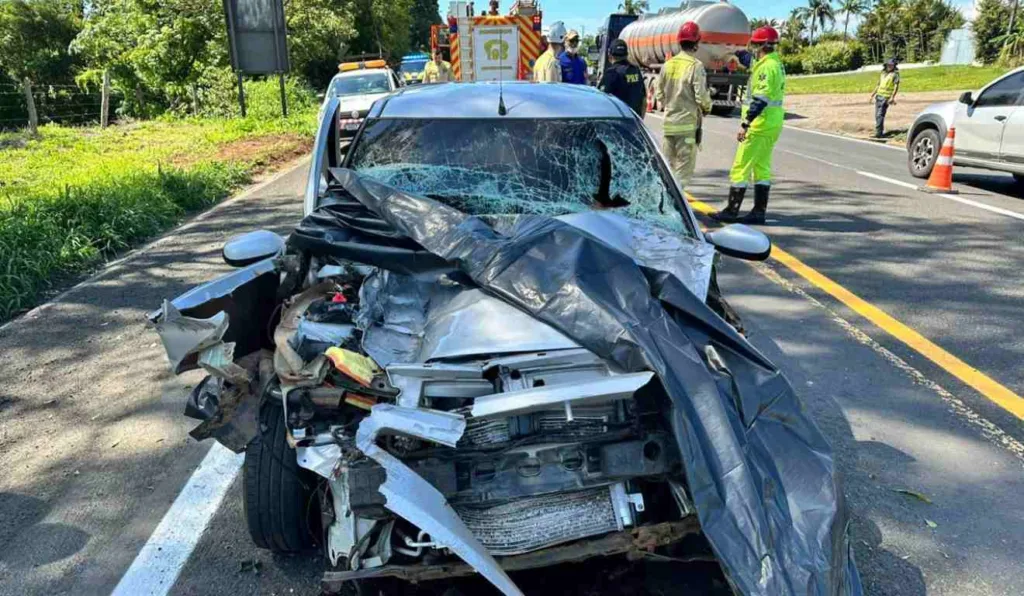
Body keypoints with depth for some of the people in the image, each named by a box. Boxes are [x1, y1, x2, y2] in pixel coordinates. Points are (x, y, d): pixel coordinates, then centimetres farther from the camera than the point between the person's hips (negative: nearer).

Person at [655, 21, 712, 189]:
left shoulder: (668, 64, 5)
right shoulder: (695, 66, -12)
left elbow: (659, 93, 8)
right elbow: (701, 95, -14)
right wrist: (707, 107, 6)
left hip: (669, 122, 6)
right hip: (688, 122, -6)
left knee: (668, 163, 16)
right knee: (684, 166, 0)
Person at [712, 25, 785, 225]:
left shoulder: (766, 67, -16)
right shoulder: (778, 65, 16)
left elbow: (760, 99, -23)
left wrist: (745, 124, -24)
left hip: (760, 124, -10)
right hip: (772, 124, 10)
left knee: (741, 167, -5)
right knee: (762, 167, 11)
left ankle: (731, 211, -1)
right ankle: (759, 212, 14)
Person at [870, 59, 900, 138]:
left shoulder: (895, 74, -2)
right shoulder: (883, 73, 19)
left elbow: (896, 86, -9)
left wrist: (892, 97, -18)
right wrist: (873, 94, 24)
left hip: (886, 97, -7)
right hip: (879, 96, 7)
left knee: (880, 115, -16)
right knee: (877, 115, 7)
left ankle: (878, 133, -18)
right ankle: (880, 131, 17)